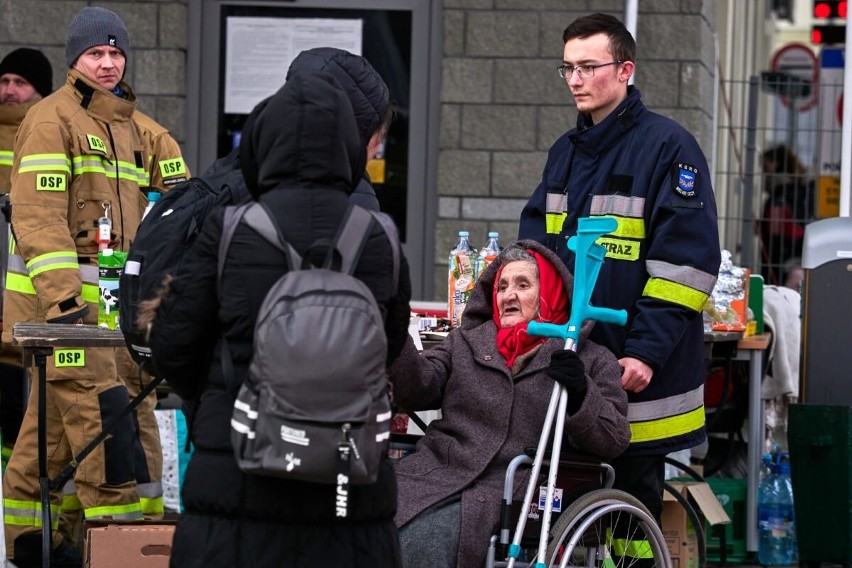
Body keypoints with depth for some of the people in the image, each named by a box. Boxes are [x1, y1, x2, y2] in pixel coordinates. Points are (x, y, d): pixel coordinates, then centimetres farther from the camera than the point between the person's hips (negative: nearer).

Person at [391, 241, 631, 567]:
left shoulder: (590, 360, 14)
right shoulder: (466, 342, 24)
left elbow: (615, 440, 5)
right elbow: (418, 390, 10)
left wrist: (581, 395, -13)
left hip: (506, 493, -4)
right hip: (434, 473, 4)